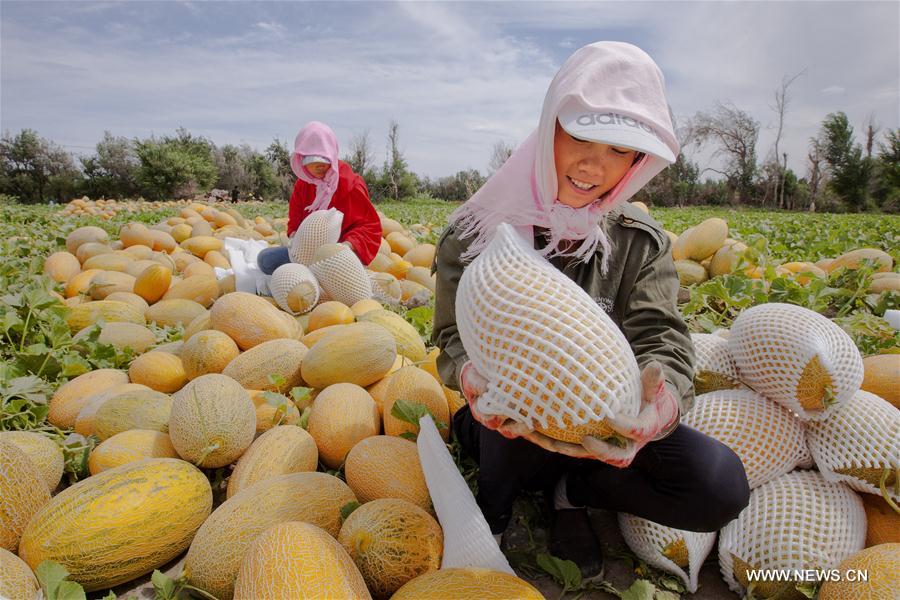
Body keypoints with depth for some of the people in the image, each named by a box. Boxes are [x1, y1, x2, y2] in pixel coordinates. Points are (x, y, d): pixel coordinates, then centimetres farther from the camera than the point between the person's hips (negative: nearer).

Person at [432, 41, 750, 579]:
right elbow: (454, 337, -12)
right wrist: (473, 375, -37)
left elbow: (663, 342, -16)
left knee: (721, 487, -21)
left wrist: (664, 399, -42)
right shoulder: (481, 230, -11)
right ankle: (495, 505, -3)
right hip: (513, 424, -1)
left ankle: (570, 490, 4)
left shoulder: (641, 242, -5)